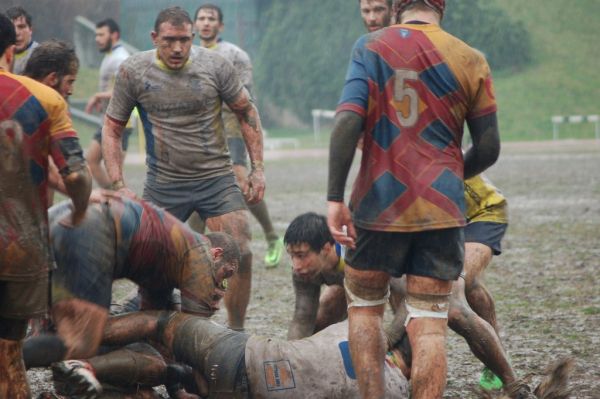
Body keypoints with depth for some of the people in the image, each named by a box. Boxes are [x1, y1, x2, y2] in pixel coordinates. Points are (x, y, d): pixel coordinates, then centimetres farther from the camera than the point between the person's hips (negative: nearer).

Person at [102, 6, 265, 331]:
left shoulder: (215, 66, -5)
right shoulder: (134, 72, -5)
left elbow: (246, 113, 7)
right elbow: (112, 128, 2)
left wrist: (257, 169, 2)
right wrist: (118, 186, -6)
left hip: (216, 179, 0)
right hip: (163, 183, 0)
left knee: (240, 255, -9)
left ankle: (235, 334, 7)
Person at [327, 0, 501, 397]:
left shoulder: (370, 47, 0)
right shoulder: (471, 61, 2)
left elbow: (348, 122, -12)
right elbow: (489, 148, 5)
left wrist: (335, 198, -12)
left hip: (378, 204, 0)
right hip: (442, 208, 0)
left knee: (364, 307, 17)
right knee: (428, 323, 2)